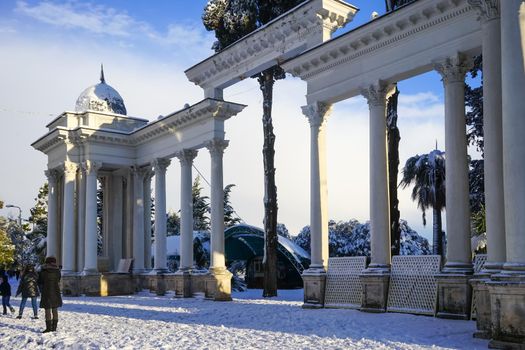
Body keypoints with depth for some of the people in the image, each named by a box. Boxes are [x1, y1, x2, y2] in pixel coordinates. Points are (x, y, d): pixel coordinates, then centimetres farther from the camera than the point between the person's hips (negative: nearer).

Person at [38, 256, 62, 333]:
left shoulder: (43, 271, -7)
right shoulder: (57, 270, 1)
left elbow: (40, 282, 2)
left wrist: (41, 289, 19)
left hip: (46, 292, -3)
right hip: (55, 292, 3)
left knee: (47, 310, -1)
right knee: (55, 310, 10)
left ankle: (48, 327, -3)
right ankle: (54, 327, 12)